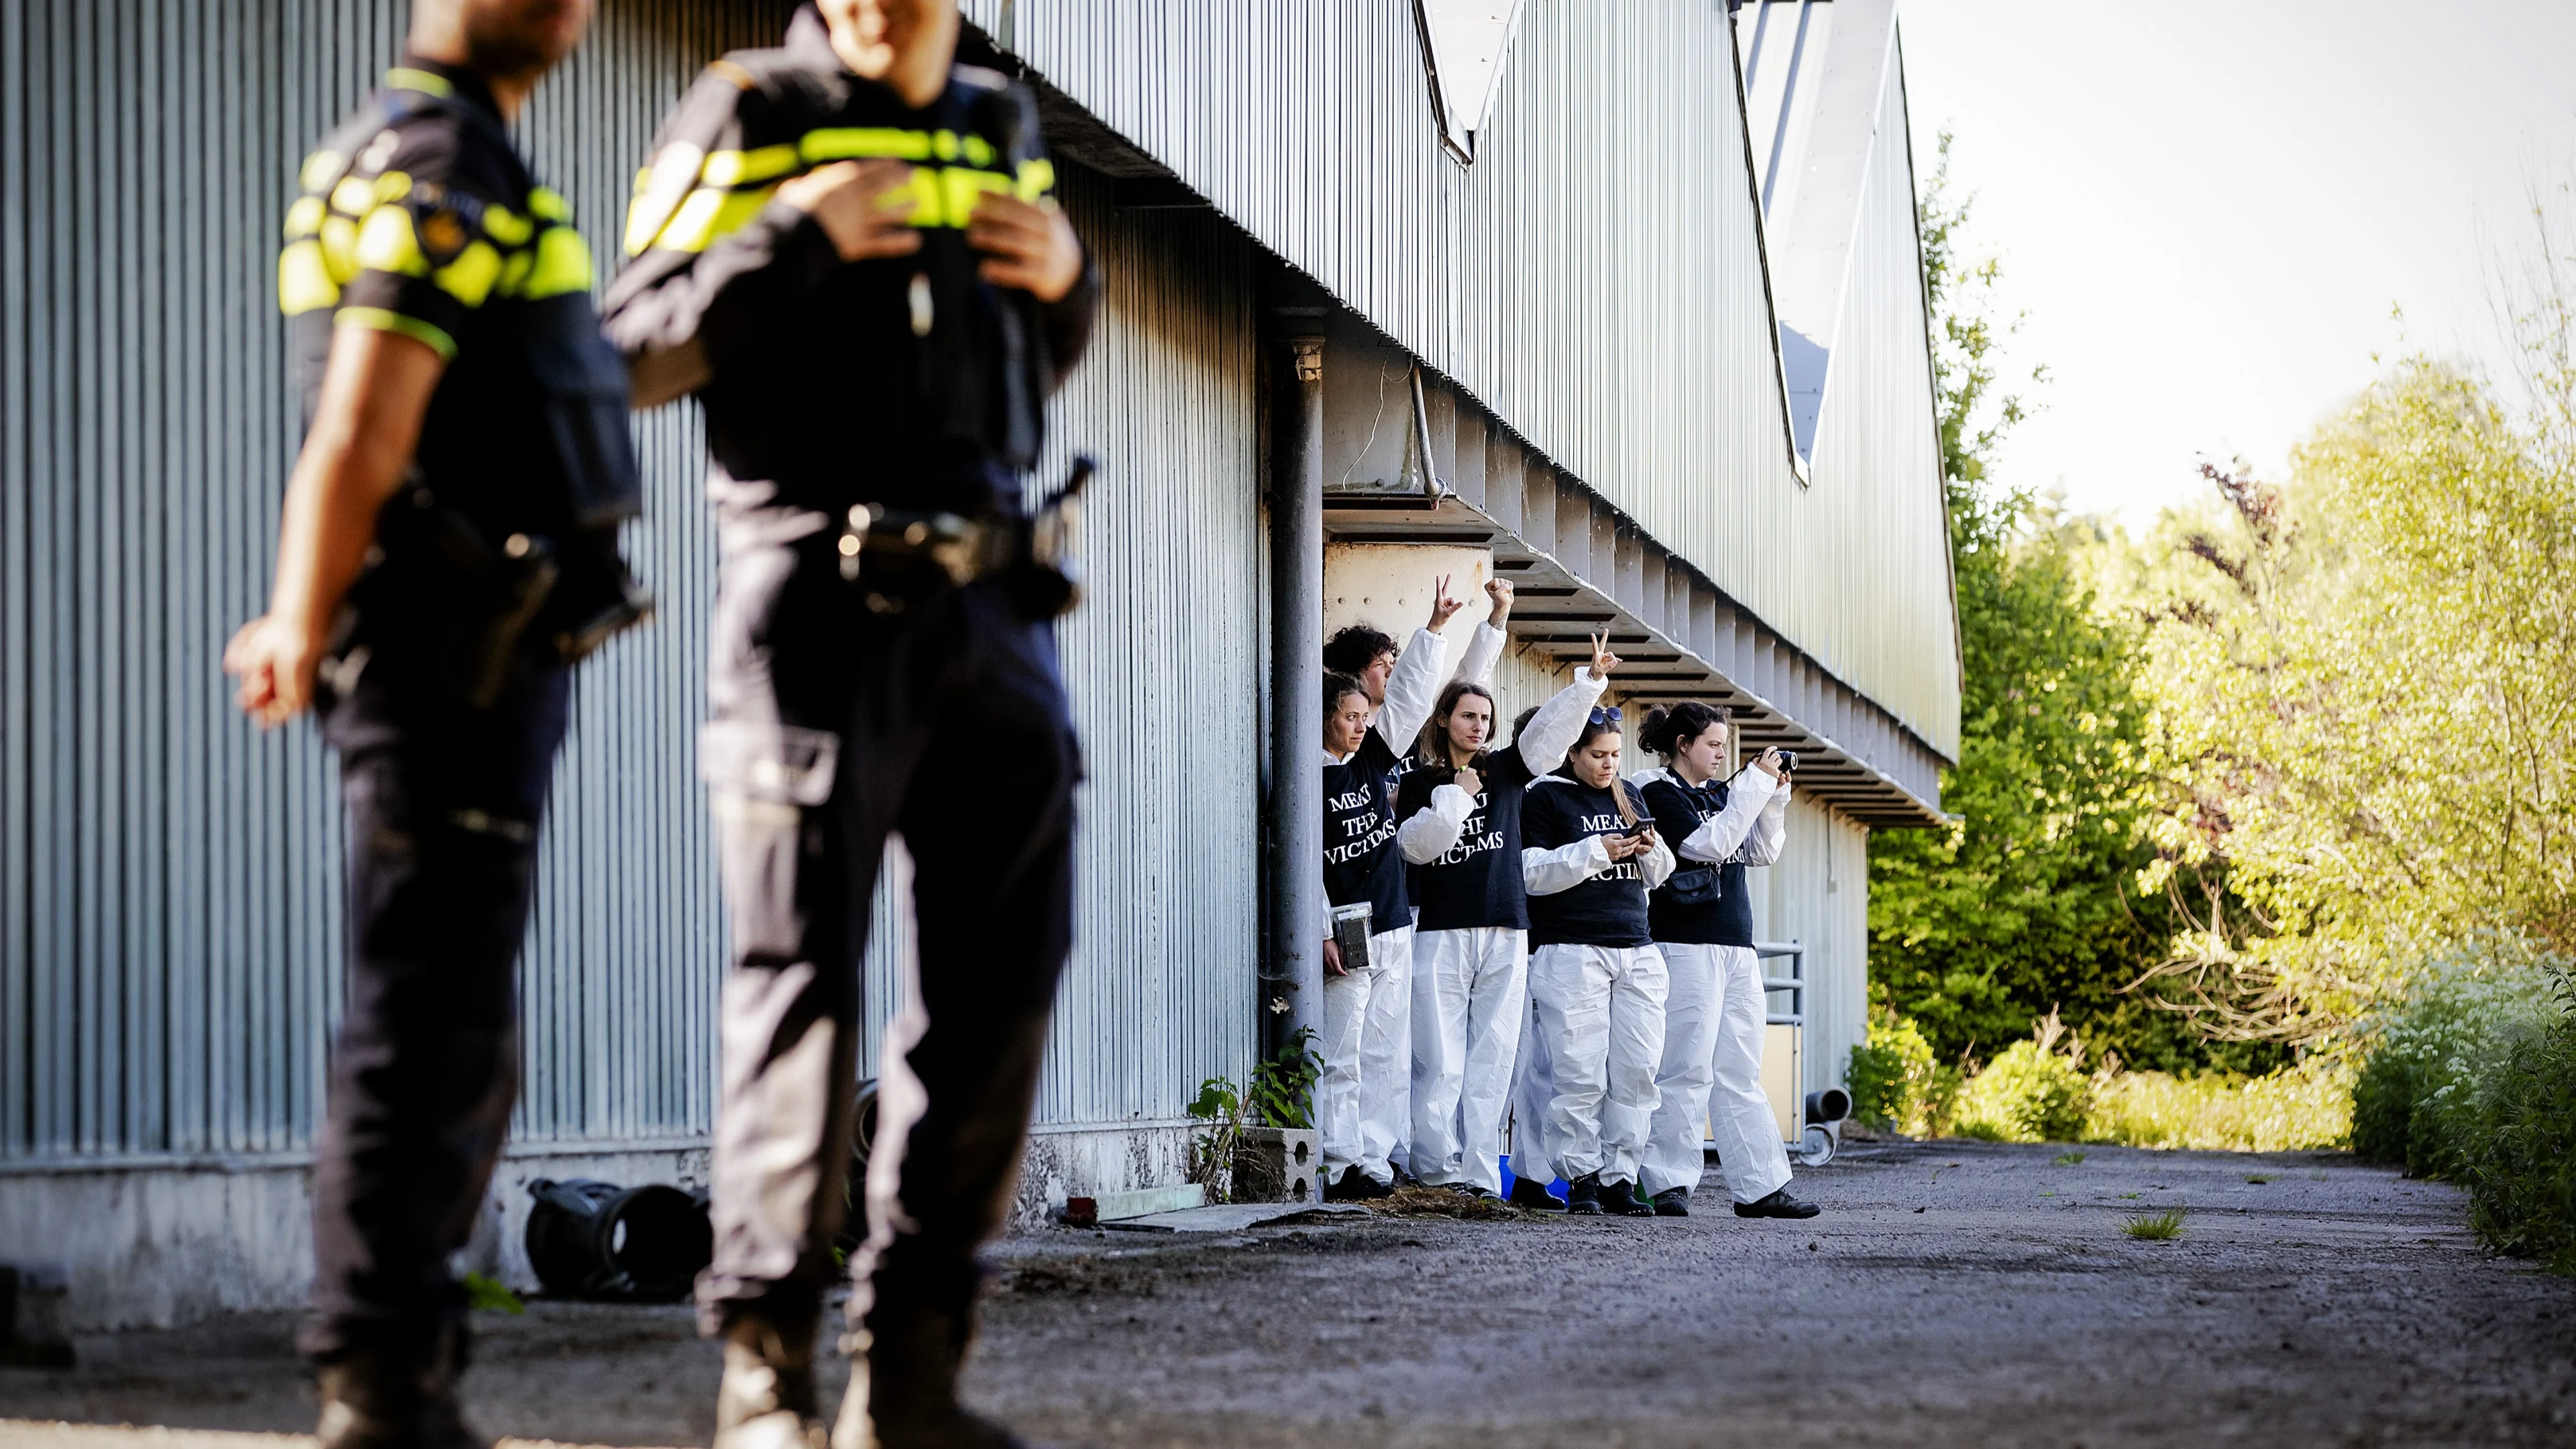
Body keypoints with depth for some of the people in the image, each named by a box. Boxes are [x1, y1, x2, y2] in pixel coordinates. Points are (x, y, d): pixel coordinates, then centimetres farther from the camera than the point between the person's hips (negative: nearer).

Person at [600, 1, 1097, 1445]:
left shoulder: (1003, 124, 16)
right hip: (824, 602, -6)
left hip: (990, 605, 6)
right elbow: (636, 351, -6)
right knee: (804, 978, -7)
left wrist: (1068, 278, 7)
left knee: (1003, 974, 4)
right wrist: (791, 241, -17)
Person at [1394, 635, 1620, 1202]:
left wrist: (1591, 680, -11)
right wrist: (1456, 794, -8)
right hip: (1441, 934, -2)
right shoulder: (1419, 784, 8)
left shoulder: (1507, 770, 12)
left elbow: (1551, 729, 1)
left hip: (1505, 935, 2)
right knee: (1440, 1063, -7)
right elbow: (1417, 846, -5)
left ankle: (1479, 1176, 0)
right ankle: (1438, 1172, -7)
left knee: (1493, 1060, 0)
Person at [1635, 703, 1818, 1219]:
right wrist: (1756, 784, -12)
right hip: (1687, 948, -8)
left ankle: (1761, 1187, 6)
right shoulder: (1658, 794, -4)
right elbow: (1709, 844, -16)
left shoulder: (1718, 793, 18)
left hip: (1737, 949, 8)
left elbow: (1762, 852, 16)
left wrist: (1775, 797, 4)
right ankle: (1667, 1184, -3)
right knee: (1686, 1070, -8)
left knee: (1742, 1075, 6)